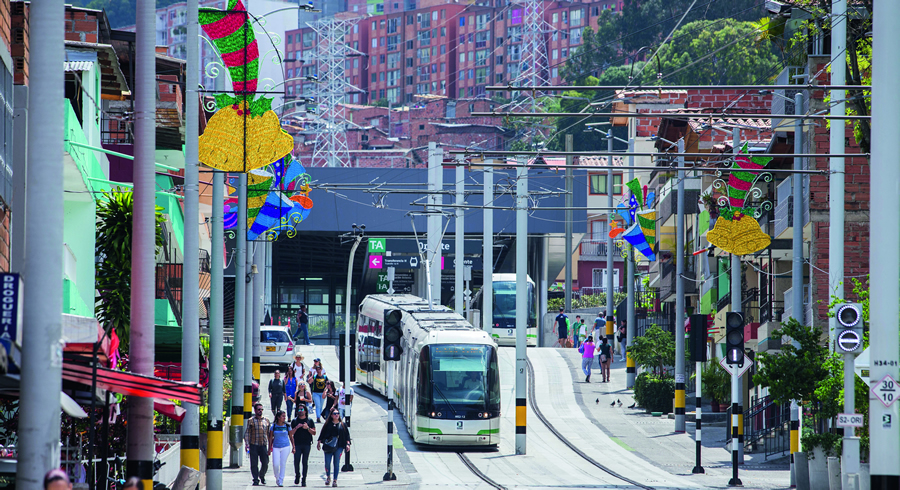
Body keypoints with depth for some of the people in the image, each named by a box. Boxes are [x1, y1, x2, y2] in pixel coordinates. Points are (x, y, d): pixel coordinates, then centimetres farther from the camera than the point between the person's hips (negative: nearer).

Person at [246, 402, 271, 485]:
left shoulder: (266, 421, 14)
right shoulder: (251, 421, 5)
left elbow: (269, 434, 18)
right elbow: (247, 433, 2)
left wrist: (270, 445, 15)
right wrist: (247, 443, -10)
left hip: (263, 445, 2)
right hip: (253, 445, -2)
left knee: (265, 463, -2)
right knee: (254, 464, -3)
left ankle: (262, 476, 24)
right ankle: (256, 479, 5)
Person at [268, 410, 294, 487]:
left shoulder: (287, 426, 2)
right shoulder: (273, 426, 2)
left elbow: (291, 437, 9)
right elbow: (270, 438, 6)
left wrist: (293, 447, 7)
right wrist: (269, 448, 5)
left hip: (285, 447, 0)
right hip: (276, 447, 0)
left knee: (283, 464, -2)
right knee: (275, 464, -8)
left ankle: (281, 481, 5)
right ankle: (277, 478, 16)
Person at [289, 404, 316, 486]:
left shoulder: (310, 421, 9)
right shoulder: (294, 421, 10)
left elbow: (314, 433, 6)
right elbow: (291, 433, 6)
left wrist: (307, 428, -10)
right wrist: (296, 427, -10)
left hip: (306, 444, 0)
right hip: (297, 444, 0)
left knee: (305, 462, -2)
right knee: (296, 461, -7)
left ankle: (303, 480, 0)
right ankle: (297, 476, 16)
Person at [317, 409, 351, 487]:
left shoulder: (343, 425, 9)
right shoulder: (328, 425, 9)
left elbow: (347, 435, 10)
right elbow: (322, 434, 12)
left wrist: (347, 444, 0)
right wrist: (319, 442, 7)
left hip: (339, 447, 0)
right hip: (329, 447, 0)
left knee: (336, 463, -4)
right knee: (327, 463, -3)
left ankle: (335, 480, 0)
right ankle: (328, 477, 20)